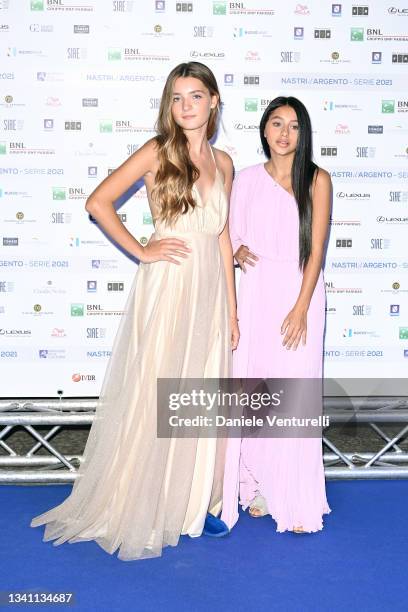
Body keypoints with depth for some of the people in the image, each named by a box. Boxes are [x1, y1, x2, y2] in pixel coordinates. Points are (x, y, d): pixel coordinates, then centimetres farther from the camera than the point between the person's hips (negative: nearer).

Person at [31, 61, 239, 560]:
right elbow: (98, 202, -8)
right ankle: (138, 511, 19)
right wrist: (141, 252, -11)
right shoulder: (157, 151, -4)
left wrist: (232, 309, 10)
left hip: (209, 290, 5)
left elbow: (223, 238, 12)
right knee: (153, 397, 2)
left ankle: (192, 502, 27)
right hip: (166, 287, -5)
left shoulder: (222, 163, 11)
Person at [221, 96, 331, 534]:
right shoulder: (247, 179, 9)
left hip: (298, 292, -2)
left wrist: (301, 309, -12)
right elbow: (231, 235, 16)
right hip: (254, 292, 3)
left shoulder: (317, 180, 1)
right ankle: (258, 489, 17)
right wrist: (238, 251, -8)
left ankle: (297, 501, 8)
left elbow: (316, 249, -4)